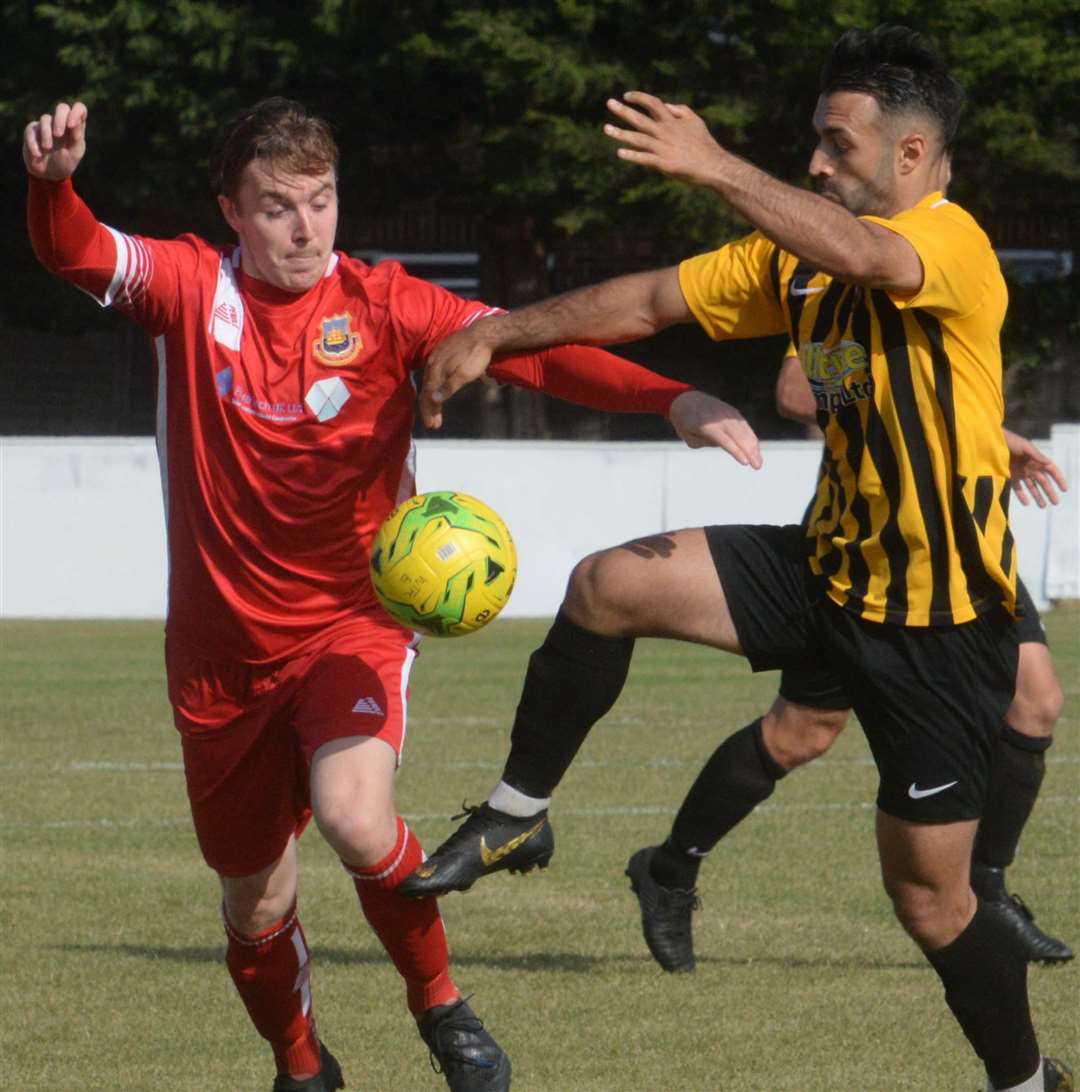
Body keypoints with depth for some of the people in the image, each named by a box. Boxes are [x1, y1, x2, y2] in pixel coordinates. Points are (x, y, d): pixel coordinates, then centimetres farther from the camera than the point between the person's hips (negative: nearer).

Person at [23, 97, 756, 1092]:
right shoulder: (195, 289, -4)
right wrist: (54, 181, -44)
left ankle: (439, 1002, -2)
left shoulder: (384, 305, -7)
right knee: (254, 907, 12)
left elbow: (524, 348, -17)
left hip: (351, 625, -2)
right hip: (222, 649, 2)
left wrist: (667, 398, -32)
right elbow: (77, 256, -20)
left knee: (355, 819, -30)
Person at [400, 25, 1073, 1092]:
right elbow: (650, 301, 8)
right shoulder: (797, 258, 5)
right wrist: (496, 333, 0)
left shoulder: (953, 244, -19)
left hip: (939, 619, -7)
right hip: (830, 568, 7)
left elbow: (866, 256, -42)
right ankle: (517, 814, 6)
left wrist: (716, 167, -48)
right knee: (608, 586, -10)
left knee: (928, 895, 0)